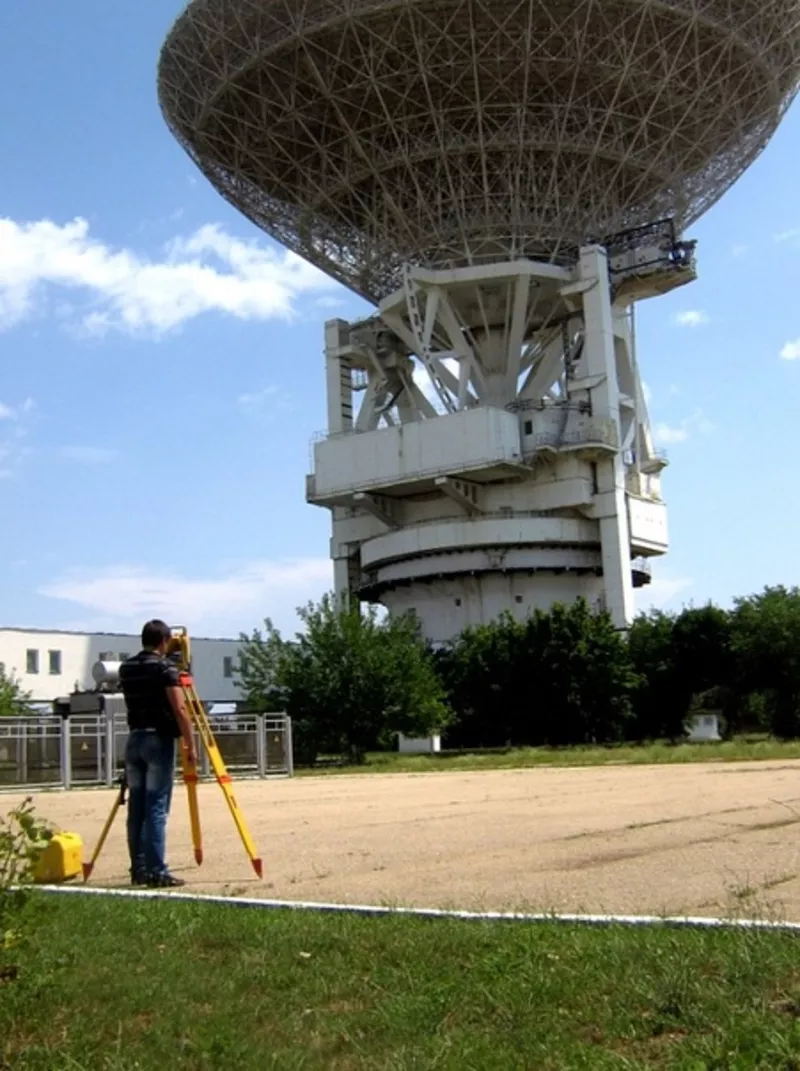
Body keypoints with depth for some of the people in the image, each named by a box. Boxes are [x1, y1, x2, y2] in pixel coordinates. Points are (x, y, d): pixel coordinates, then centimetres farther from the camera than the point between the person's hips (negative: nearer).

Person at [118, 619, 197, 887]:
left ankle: (138, 870, 12)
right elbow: (179, 709, -14)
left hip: (134, 739, 6)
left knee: (136, 808, 8)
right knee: (156, 809, -6)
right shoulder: (165, 667, -8)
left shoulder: (126, 668, 11)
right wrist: (190, 745, -9)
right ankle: (156, 871, -7)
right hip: (158, 740, -6)